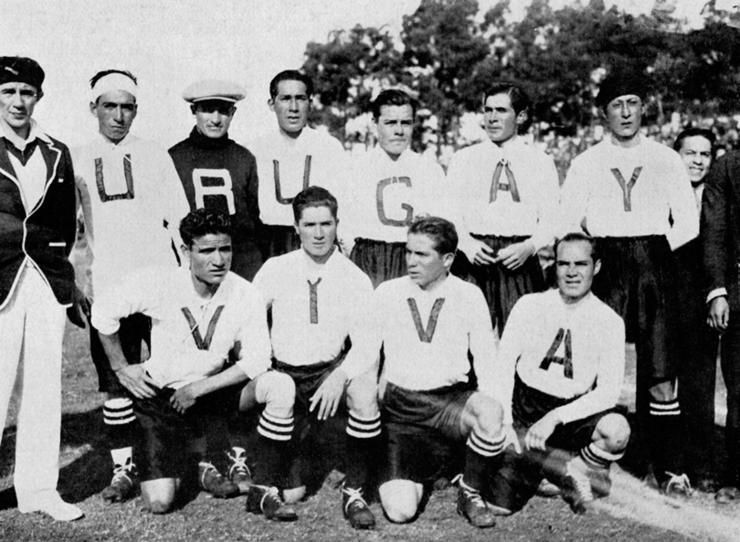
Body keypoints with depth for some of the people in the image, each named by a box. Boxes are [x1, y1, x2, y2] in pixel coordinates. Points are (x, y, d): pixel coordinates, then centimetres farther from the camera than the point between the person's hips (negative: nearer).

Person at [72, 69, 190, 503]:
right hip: (108, 286, 1)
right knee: (116, 381, 2)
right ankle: (123, 468, 12)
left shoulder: (155, 156, 8)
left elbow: (181, 219, 8)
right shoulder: (77, 160, 10)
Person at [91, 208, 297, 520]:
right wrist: (120, 368, -2)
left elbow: (256, 362, -14)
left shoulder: (245, 295, -16)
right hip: (161, 393, -1)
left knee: (281, 386, -27)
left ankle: (263, 491, -14)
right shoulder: (157, 283, -20)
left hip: (215, 387, 2)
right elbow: (103, 311, -7)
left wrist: (198, 388, -18)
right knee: (159, 503, -10)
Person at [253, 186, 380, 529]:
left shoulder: (355, 279, -2)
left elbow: (367, 344, -9)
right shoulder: (275, 270, 0)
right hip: (284, 374, 0)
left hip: (330, 370, 0)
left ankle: (354, 493, -14)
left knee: (365, 385, -36)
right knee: (289, 494, -8)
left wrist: (340, 376, -27)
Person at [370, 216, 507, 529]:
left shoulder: (469, 295, 3)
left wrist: (494, 416, -14)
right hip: (399, 405, 0)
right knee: (400, 510, -17)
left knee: (490, 413, -36)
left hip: (450, 398, 0)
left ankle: (470, 494, -7)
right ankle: (424, 464, 20)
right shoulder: (387, 293, 5)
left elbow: (487, 362, 1)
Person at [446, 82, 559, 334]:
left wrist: (528, 247, -13)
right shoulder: (463, 159, 13)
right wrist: (467, 243, -11)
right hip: (474, 259, 0)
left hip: (520, 261, 0)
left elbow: (551, 220, 6)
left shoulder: (541, 162, 11)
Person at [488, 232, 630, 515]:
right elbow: (502, 365, -1)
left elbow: (608, 392, -9)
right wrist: (504, 424, -14)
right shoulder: (530, 305, 2)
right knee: (499, 504, -17)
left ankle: (575, 470, -3)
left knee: (617, 429, -33)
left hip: (572, 414, 0)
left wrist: (555, 418, -21)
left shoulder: (609, 321, -1)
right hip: (523, 407, 0)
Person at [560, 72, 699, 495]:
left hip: (654, 265, 0)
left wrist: (654, 251, 1)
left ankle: (670, 468, 5)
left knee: (661, 372, -4)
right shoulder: (586, 163, 12)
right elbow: (568, 225, 8)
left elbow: (688, 223, 8)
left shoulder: (666, 160, 12)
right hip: (604, 267, 0)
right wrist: (596, 254, 1)